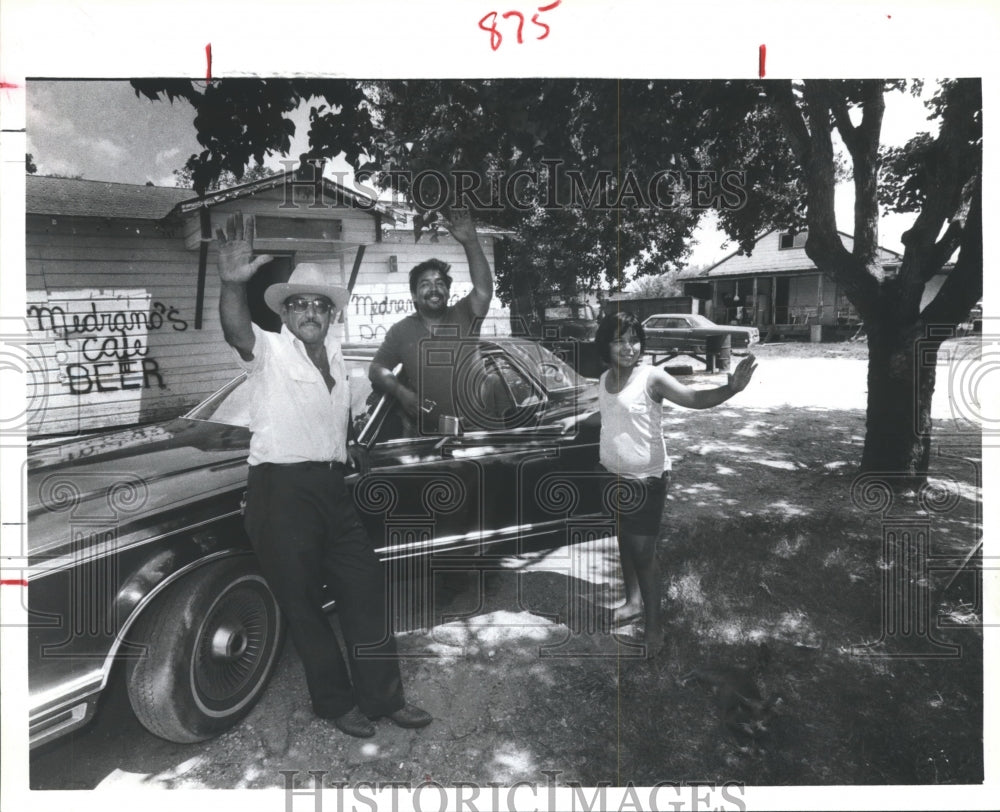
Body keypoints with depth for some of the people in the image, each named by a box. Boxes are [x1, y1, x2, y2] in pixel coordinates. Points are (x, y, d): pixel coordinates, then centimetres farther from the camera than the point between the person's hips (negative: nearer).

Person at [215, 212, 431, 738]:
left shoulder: (333, 352, 15)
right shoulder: (268, 350, -6)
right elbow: (236, 331, -30)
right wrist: (232, 284, -48)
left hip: (331, 487, 7)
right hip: (280, 491, -6)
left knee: (364, 587, 8)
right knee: (302, 602, 5)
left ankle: (382, 696, 21)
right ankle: (335, 702, 22)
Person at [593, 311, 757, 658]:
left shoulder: (652, 377, -16)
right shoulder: (605, 378, 4)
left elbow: (695, 398, -29)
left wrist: (730, 388, -47)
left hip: (645, 480, -6)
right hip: (613, 477, 7)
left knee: (643, 553, -1)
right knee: (624, 542, 19)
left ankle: (654, 624, 14)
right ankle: (634, 602, 39)